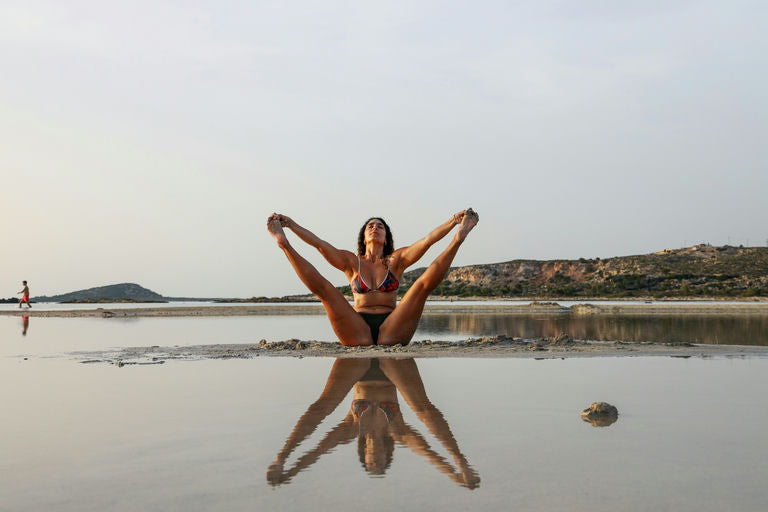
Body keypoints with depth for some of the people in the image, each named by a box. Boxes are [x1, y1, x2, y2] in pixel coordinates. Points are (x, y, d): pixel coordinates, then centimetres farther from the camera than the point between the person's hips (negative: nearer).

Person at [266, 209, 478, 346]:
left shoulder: (396, 260, 16)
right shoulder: (352, 262, 17)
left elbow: (428, 240, 2)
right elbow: (320, 245, 4)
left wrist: (453, 221, -12)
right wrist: (291, 225, -7)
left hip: (392, 332, 0)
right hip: (358, 332, 1)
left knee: (424, 283, -17)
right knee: (324, 288, -18)